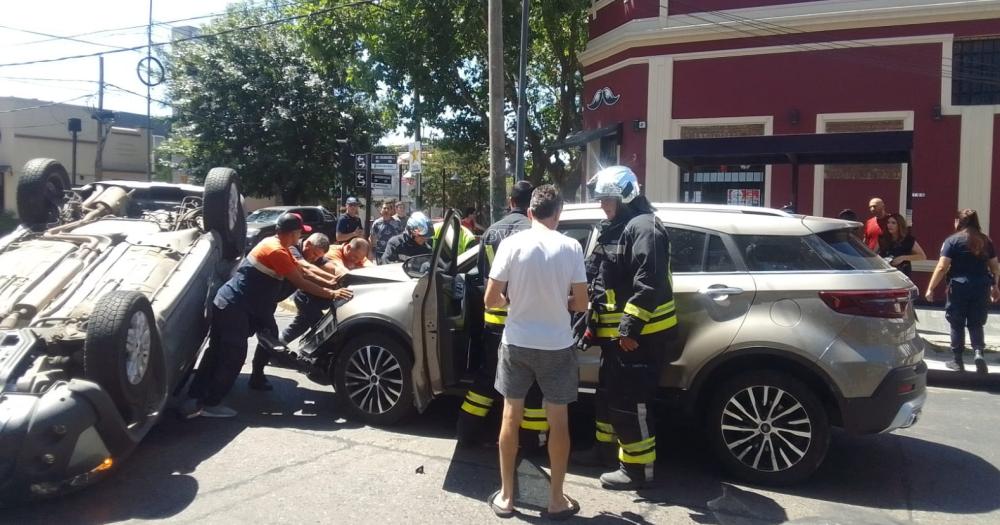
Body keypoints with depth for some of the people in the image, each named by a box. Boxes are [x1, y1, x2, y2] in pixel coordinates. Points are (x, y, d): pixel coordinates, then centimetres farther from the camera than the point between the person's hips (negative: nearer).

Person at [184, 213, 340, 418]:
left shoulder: (274, 244, 12)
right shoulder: (277, 251, -18)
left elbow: (302, 268, 18)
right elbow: (300, 283, -16)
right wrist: (330, 294, -9)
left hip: (227, 303, 10)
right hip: (234, 307, -10)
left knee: (217, 353, 13)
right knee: (232, 357, -3)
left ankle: (194, 399, 17)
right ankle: (209, 404, 5)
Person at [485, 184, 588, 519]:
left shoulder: (512, 244, -8)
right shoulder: (570, 248, -9)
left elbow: (491, 300, -7)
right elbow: (581, 304, -5)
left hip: (516, 343, 1)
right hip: (556, 346, -1)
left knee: (510, 417, 13)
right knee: (558, 421, 11)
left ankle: (506, 496, 23)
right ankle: (556, 500, 20)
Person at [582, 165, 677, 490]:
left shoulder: (643, 228, -16)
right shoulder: (613, 229, 17)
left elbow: (649, 284, -25)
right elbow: (598, 279, 23)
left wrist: (631, 326, -26)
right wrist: (595, 322, 21)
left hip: (638, 334, -11)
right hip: (616, 332, 11)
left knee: (630, 400, -6)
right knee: (608, 392, 21)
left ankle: (637, 468, 4)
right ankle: (607, 448, 37)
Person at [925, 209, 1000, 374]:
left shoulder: (952, 240, -6)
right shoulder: (986, 241, 8)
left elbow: (942, 267, -11)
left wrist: (931, 288, -7)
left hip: (959, 286, -3)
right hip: (981, 286, 4)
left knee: (957, 324, 9)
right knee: (976, 324, 15)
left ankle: (958, 360, 15)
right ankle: (978, 352, -6)